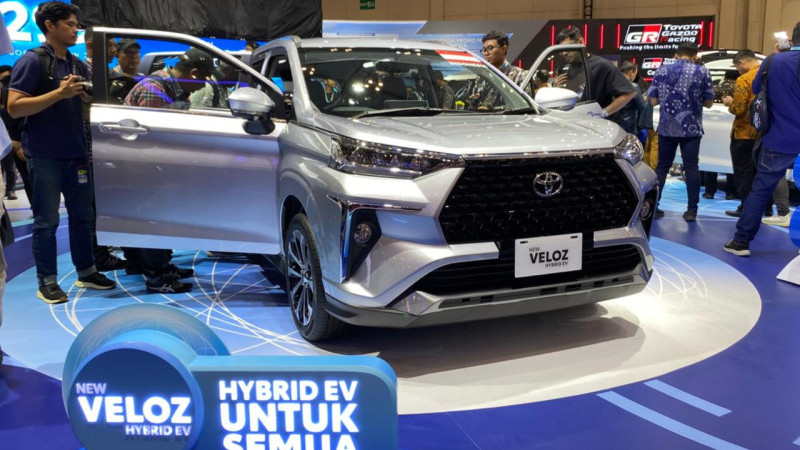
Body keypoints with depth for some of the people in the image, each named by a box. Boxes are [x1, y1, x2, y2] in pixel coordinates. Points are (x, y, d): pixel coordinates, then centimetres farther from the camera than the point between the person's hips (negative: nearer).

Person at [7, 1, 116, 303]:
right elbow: (14, 107, -15)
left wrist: (85, 92, -3)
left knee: (82, 216, 12)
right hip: (45, 156, -6)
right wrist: (59, 93, -22)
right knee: (46, 221, 0)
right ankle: (47, 283, 8)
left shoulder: (77, 64, 13)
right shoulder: (32, 61, -7)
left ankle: (86, 272, 24)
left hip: (76, 153, 7)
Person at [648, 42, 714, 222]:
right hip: (692, 128, -1)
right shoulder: (702, 72, -1)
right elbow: (708, 102, 3)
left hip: (667, 128, 1)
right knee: (691, 168, 2)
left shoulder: (662, 71, 2)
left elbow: (653, 100, 4)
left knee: (662, 166, 9)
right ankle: (691, 210, 1)